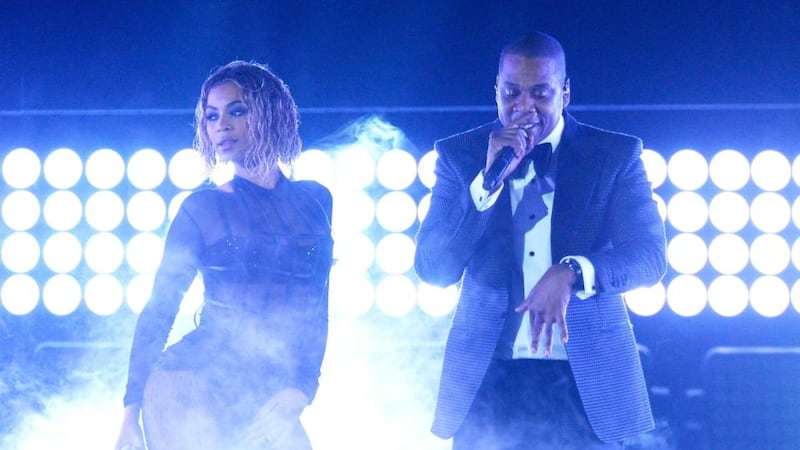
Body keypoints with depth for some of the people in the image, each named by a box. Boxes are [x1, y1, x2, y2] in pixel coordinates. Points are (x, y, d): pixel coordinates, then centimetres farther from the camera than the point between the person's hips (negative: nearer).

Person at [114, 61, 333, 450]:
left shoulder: (315, 201, 10)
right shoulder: (202, 209, 4)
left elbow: (316, 311, 10)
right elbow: (158, 311, 4)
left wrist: (297, 394, -4)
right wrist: (131, 414, -3)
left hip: (266, 400, 2)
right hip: (190, 388, -2)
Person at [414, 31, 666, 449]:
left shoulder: (616, 155, 2)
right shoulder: (460, 155, 5)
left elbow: (649, 256, -7)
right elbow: (432, 269, -2)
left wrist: (571, 272, -26)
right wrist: (489, 180, -14)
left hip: (585, 383, -1)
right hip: (488, 381, 1)